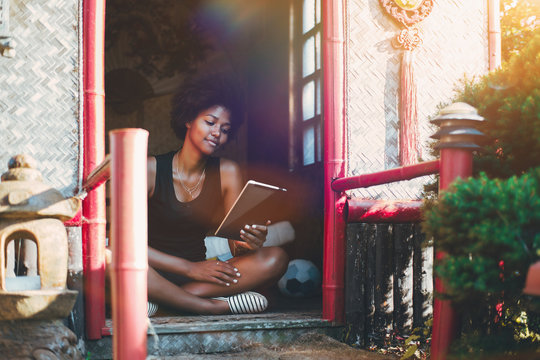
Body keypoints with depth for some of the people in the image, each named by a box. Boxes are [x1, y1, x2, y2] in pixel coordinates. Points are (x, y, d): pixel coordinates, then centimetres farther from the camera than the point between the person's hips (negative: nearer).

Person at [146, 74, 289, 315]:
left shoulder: (227, 173, 4)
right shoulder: (151, 169, -6)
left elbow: (237, 247, 0)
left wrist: (247, 244, -25)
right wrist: (190, 268, -20)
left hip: (199, 272, 4)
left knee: (276, 258, -19)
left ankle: (162, 302, -28)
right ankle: (216, 305, -27)